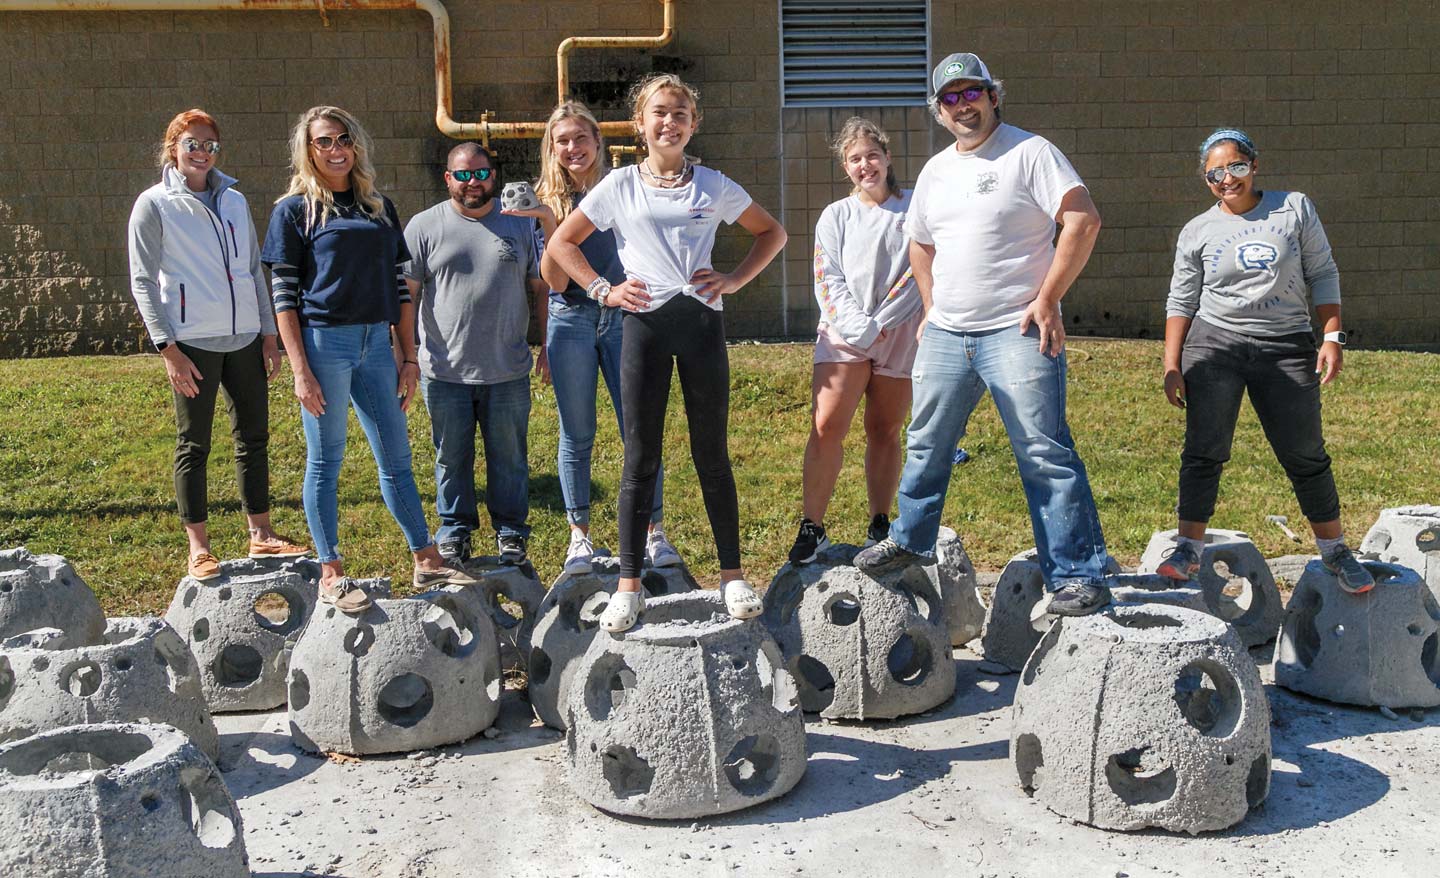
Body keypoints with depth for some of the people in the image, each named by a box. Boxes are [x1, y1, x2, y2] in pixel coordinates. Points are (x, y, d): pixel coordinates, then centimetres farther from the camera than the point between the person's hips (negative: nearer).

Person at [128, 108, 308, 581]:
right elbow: (143, 281, -4)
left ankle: (261, 536, 19)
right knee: (194, 445, 2)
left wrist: (269, 333, 10)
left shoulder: (234, 200, 12)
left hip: (244, 338, 5)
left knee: (254, 436, 9)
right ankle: (199, 547, 11)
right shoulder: (155, 205, -2)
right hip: (193, 342, -5)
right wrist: (168, 348, -11)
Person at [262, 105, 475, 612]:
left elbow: (398, 286, 15)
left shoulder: (379, 208, 14)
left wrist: (409, 357, 9)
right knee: (326, 462, 3)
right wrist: (300, 371, -11)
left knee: (396, 458, 8)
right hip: (323, 342, -4)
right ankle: (331, 574, 11)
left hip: (376, 343, 4)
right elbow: (284, 296, -4)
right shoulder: (295, 210, 1)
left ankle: (427, 562, 16)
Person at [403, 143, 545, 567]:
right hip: (445, 372, -1)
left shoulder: (520, 224, 7)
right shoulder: (424, 226, 2)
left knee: (509, 457, 8)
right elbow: (405, 294, 1)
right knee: (451, 458, 9)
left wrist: (549, 345, 5)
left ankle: (511, 532, 23)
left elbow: (541, 288, 10)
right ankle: (454, 534, 24)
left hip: (508, 372, 1)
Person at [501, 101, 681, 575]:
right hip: (571, 321, 0)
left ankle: (655, 533, 10)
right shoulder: (549, 200, 5)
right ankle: (579, 536, 16)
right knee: (576, 437, 5)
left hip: (624, 318, 0)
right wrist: (550, 223, -16)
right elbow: (555, 281, -5)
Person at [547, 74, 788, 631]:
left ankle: (732, 576, 15)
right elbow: (561, 243, 12)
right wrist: (603, 291, 1)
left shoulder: (713, 186, 8)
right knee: (640, 458, 2)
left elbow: (771, 233, 17)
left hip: (701, 320, 1)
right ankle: (629, 586, 8)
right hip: (644, 322, 0)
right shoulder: (619, 187, 6)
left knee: (712, 454, 5)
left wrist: (735, 280, 4)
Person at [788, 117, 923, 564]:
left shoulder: (914, 209, 6)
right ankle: (812, 528, -9)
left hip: (900, 336, 0)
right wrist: (861, 329, -11)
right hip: (844, 334, 1)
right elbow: (828, 281, 3)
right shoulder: (836, 216, 11)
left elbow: (919, 272, 0)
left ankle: (880, 527, 15)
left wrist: (880, 325, -9)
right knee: (825, 425, -13)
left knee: (884, 431, 4)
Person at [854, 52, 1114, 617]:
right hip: (945, 336, 7)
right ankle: (909, 541, 35)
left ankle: (1079, 577, -3)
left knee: (1045, 453, -8)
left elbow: (1083, 220, -13)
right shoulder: (935, 171, 16)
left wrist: (1047, 299, -15)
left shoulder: (1029, 152, -5)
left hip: (1016, 333, -7)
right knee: (927, 445, 16)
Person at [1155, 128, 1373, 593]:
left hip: (1287, 346, 0)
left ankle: (1334, 550, 20)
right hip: (1214, 343, 0)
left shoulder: (1295, 207, 5)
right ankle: (1188, 548, 6)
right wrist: (1172, 367, -1)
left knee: (1306, 454, 5)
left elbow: (1322, 274, 7)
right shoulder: (1197, 232, 5)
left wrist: (1333, 336, -2)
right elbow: (1181, 303, 6)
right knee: (1204, 451, -2)